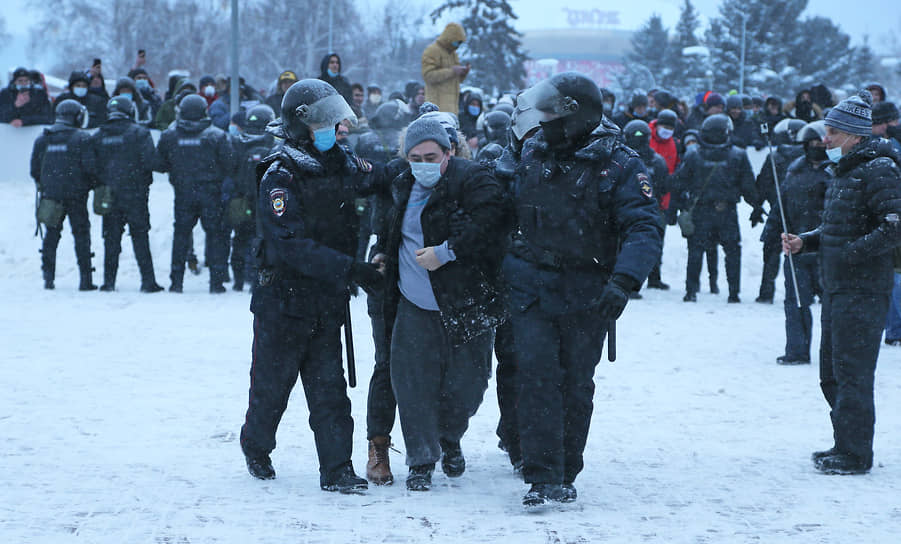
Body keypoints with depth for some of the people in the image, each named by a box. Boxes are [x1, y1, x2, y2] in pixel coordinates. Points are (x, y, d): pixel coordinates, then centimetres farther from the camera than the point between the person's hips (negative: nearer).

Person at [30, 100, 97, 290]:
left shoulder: (43, 138, 7)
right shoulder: (82, 138, -7)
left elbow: (34, 168, 7)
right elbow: (90, 166, -15)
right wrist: (93, 183, 3)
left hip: (50, 194, 4)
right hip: (76, 195, -4)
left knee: (52, 234, 13)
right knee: (81, 234, 3)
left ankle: (48, 276, 7)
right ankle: (85, 279, 1)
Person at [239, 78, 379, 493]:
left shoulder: (341, 165, 6)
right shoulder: (280, 175, -15)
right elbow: (291, 245, -24)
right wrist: (350, 270, -29)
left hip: (327, 302, 5)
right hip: (284, 299, -5)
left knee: (329, 388, 1)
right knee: (272, 383, 9)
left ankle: (337, 470, 1)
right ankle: (256, 447, 33)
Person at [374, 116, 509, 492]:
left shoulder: (472, 181, -10)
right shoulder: (405, 188, 12)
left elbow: (488, 223, -26)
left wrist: (446, 252, -26)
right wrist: (387, 256, 20)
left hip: (466, 304, -4)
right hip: (414, 308, 5)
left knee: (464, 383, 4)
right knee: (413, 382, -2)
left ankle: (450, 441, 33)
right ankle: (421, 460, 8)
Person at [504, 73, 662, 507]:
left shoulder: (618, 165, -11)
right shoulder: (532, 154, 5)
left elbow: (644, 230, -20)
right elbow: (504, 210, 20)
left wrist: (623, 282, -35)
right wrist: (498, 267, 16)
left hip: (586, 295, -2)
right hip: (531, 288, 2)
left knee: (576, 383, 8)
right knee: (536, 374, -11)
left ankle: (565, 475, 23)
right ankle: (542, 476, -12)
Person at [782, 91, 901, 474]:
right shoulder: (844, 170, 16)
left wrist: (849, 253, -21)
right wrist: (804, 241, 9)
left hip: (863, 289, -10)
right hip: (837, 287, 10)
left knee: (852, 372, -7)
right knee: (831, 372, 15)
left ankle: (854, 454, 0)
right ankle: (846, 445, 25)